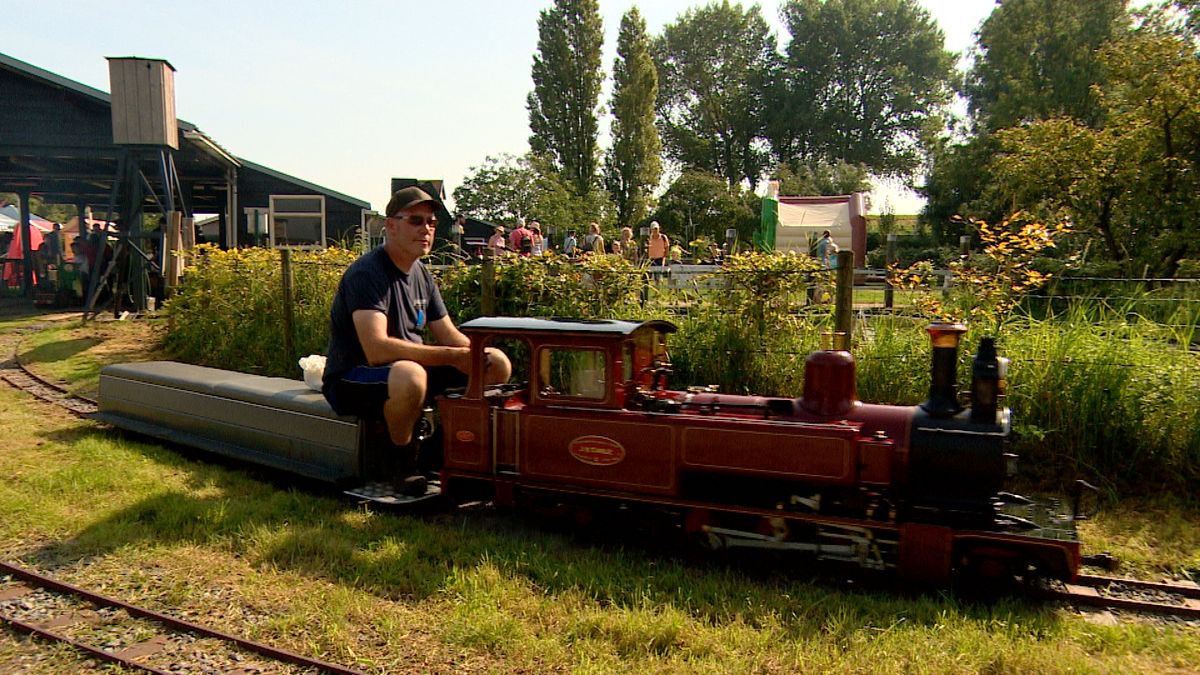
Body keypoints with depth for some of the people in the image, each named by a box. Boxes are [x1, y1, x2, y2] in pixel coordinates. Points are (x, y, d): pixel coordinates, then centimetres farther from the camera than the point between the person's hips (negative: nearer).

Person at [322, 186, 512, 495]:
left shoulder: (422, 275, 8)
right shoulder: (367, 273, -20)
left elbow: (450, 336, 8)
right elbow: (376, 349, -33)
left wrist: (478, 354, -15)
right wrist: (452, 356, -32)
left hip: (409, 368, 8)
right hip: (351, 381, -8)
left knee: (498, 364, -3)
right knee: (409, 376, -42)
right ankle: (404, 463, -15)